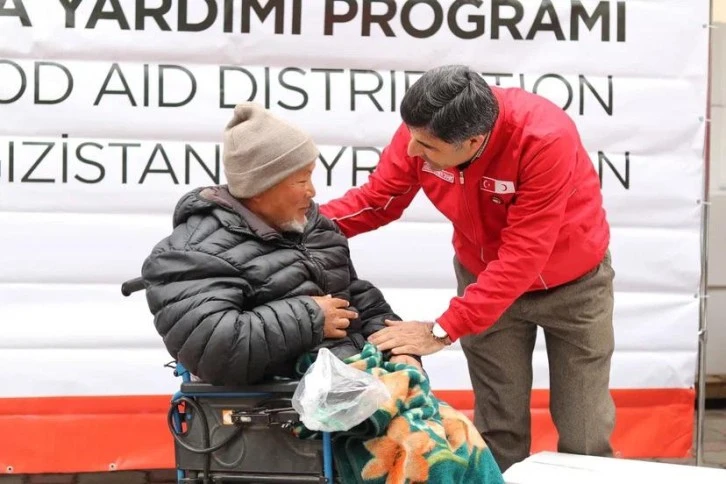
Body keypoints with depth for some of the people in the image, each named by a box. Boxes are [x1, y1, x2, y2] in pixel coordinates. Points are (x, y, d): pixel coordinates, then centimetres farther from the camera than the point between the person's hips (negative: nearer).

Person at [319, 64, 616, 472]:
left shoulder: (546, 140, -38)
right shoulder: (423, 131, -24)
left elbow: (522, 257, -38)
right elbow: (376, 200, -11)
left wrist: (442, 330, -39)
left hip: (572, 283, -3)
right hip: (485, 277, 3)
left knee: (583, 433, 6)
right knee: (499, 426, 5)